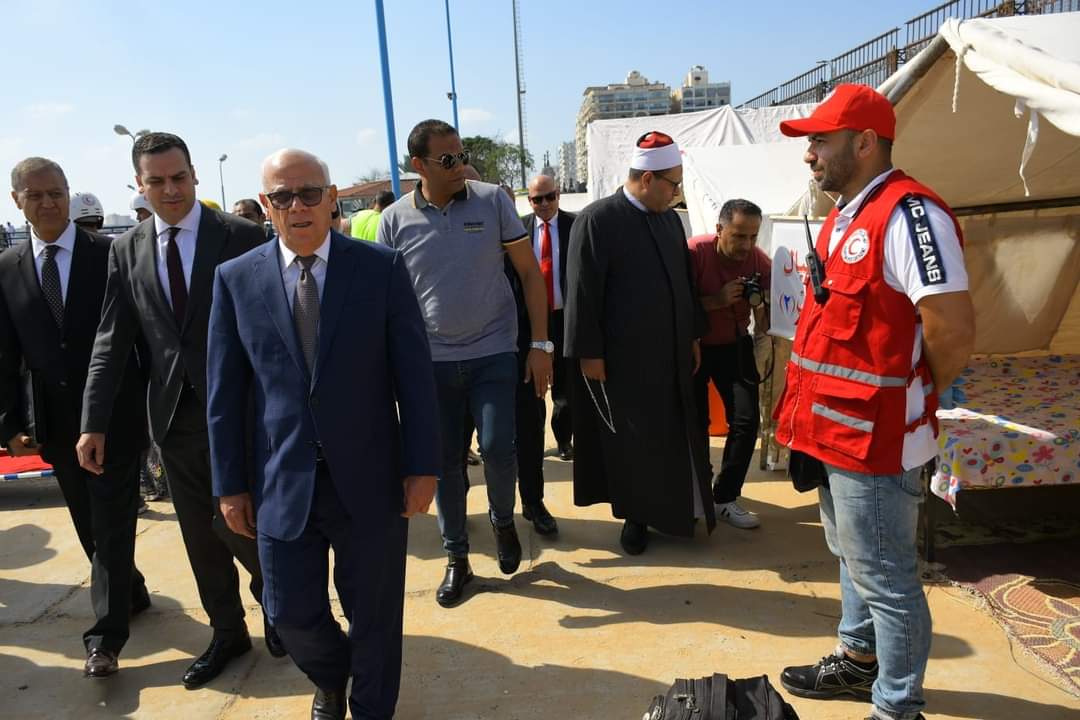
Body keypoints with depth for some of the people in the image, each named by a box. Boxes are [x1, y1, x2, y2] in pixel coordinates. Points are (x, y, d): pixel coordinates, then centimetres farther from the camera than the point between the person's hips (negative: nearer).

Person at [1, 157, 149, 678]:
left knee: (112, 523, 0)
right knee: (89, 524, 16)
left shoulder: (111, 254, -5)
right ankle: (131, 592, 38)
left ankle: (105, 637, 8)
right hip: (55, 422, 4)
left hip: (115, 415, -4)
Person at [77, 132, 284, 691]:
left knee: (238, 524, 0)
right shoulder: (126, 250, 6)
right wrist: (94, 422, 1)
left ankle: (274, 600, 32)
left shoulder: (242, 236, -5)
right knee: (200, 535, 14)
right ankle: (227, 633, 33)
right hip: (173, 414, 4)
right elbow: (111, 342, 5)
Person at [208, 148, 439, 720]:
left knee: (375, 614, 13)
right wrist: (231, 484, 4)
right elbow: (224, 392, 4)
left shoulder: (382, 268, -5)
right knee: (291, 613, 13)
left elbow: (415, 375, -4)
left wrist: (422, 467, -6)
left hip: (370, 480, -1)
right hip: (282, 484, 2)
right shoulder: (236, 279, 0)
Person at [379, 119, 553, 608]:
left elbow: (529, 272, 0)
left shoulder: (492, 201, -3)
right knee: (444, 459, 7)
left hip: (493, 352, -1)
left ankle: (503, 520, 26)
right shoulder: (395, 220, -1)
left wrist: (541, 344, -5)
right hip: (432, 360, 1)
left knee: (498, 448, -8)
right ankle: (457, 558, 26)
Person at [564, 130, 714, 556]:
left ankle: (677, 507, 33)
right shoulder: (597, 220, -12)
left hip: (671, 353, 6)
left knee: (673, 436, 14)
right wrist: (589, 354, -14)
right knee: (630, 443, 8)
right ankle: (636, 516, 26)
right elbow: (583, 292, -13)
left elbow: (685, 281, 15)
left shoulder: (670, 219, 9)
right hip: (622, 357, -6)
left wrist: (693, 336, 15)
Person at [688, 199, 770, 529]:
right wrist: (717, 300, -34)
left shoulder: (759, 259, -13)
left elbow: (766, 323, -7)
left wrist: (763, 307, -29)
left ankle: (725, 497, 9)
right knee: (695, 422, 5)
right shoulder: (695, 251, -22)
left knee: (746, 420, -5)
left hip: (734, 345, 3)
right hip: (694, 345, -2)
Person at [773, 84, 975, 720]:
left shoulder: (908, 212, -19)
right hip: (837, 430, 10)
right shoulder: (845, 217, 12)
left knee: (885, 577, 5)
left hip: (875, 438, -10)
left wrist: (914, 398, -6)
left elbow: (954, 331, -23)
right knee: (854, 557, 23)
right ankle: (859, 660, 43)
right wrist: (814, 413, 13)